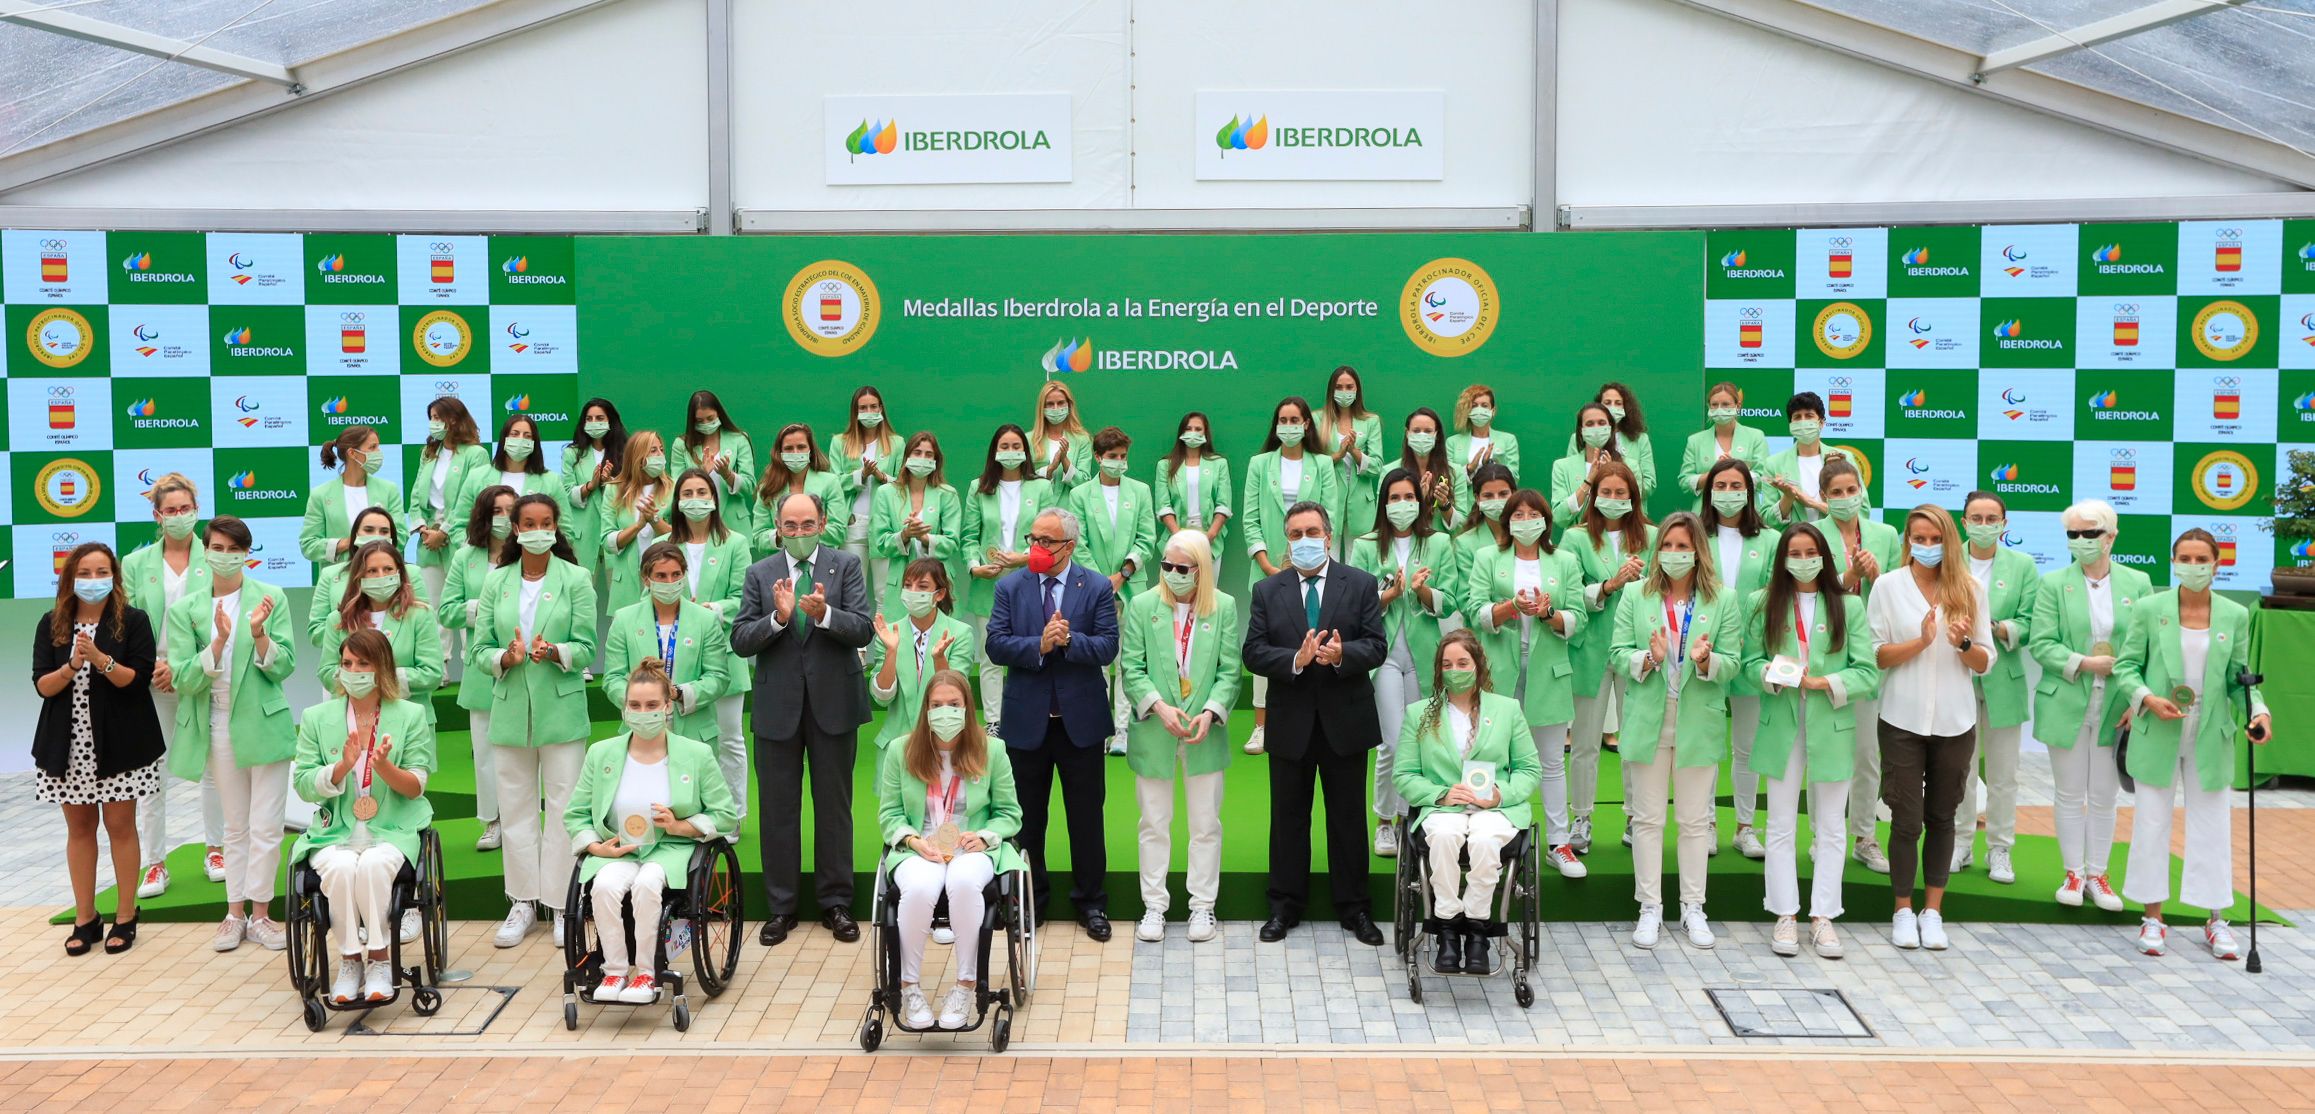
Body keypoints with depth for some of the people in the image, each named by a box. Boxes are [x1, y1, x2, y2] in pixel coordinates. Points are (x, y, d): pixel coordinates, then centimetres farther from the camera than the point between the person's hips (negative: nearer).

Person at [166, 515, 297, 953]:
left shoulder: (271, 598, -2)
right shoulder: (184, 610, 2)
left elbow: (283, 668, -5)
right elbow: (184, 680, -7)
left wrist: (259, 635, -22)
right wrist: (218, 642, -21)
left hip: (264, 725, -2)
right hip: (219, 730, 2)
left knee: (266, 828, 0)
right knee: (235, 827, 13)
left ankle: (259, 914, 11)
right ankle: (236, 914, 21)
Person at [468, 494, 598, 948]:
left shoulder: (576, 580, 0)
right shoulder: (495, 582, 8)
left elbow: (586, 649, -4)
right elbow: (479, 651, 5)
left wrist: (554, 652, -23)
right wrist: (506, 658, -15)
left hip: (561, 708, -3)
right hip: (510, 709, 3)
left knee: (563, 806, 0)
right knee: (515, 807, 8)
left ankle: (562, 904, 9)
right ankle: (523, 902, 18)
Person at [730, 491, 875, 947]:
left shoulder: (846, 565, 0)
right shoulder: (760, 573, 4)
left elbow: (863, 631, -10)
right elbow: (740, 640, -4)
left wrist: (824, 613, -28)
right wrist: (778, 618, -21)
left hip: (833, 701, -1)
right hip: (778, 705, 1)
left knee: (834, 805, 8)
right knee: (778, 808, 7)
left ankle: (836, 903, 19)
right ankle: (781, 906, 19)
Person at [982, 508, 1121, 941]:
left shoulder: (1097, 588, -3)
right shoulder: (1010, 587, 1)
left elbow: (1107, 646, -11)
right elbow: (996, 645, -8)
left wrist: (1069, 641, -27)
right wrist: (1039, 645, -23)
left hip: (1080, 720, -1)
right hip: (1026, 721, 1)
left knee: (1086, 814, 7)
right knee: (1027, 815, 12)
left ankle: (1091, 901, 20)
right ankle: (1030, 899, 26)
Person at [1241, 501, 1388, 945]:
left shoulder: (1361, 585, 1)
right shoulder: (1267, 591, 3)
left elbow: (1376, 647, -6)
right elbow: (1254, 654, -5)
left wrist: (1342, 654, -26)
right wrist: (1296, 659, -22)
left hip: (1345, 720, -1)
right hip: (1291, 723, 1)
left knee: (1348, 816, 8)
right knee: (1288, 817, 10)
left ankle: (1354, 908, 20)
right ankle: (1285, 905, 22)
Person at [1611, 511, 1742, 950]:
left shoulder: (1724, 601, 1)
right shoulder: (1635, 595, 2)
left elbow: (1731, 664, -3)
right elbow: (1617, 654, -2)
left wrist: (1706, 661, -24)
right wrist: (1648, 659, -21)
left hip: (1698, 724, 0)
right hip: (1648, 723, 0)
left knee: (1695, 819, 9)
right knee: (1647, 818, 6)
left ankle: (1693, 908, 20)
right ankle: (1650, 908, 16)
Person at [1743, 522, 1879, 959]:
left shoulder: (1849, 606, 1)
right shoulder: (1762, 603, 4)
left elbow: (1867, 672, -3)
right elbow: (1751, 661, 3)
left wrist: (1822, 682, -17)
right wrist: (1772, 674, -18)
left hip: (1832, 727, 0)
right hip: (1781, 727, 0)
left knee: (1829, 827, 7)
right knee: (1781, 826, 6)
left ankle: (1823, 916, 16)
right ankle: (1785, 915, 15)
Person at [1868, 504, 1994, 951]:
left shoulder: (1969, 590, 5)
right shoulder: (1889, 585, 0)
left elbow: (1986, 662, 6)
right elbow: (1875, 654, -4)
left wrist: (1963, 643, -14)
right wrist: (1920, 642, -17)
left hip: (1954, 722, 2)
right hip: (1904, 721, -2)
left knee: (1942, 816, 9)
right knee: (1907, 818, 1)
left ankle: (1933, 911, 19)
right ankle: (1904, 911, 14)